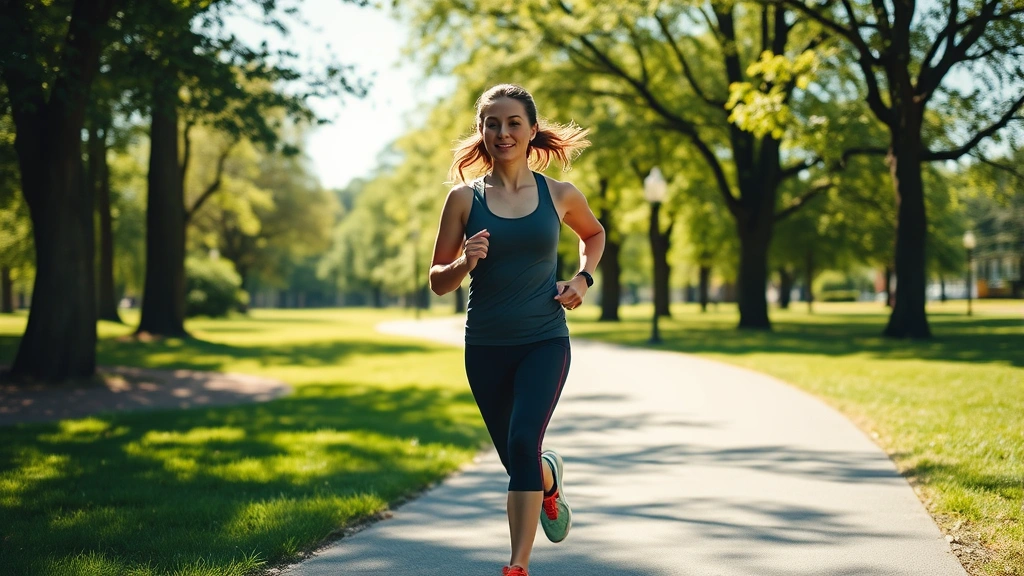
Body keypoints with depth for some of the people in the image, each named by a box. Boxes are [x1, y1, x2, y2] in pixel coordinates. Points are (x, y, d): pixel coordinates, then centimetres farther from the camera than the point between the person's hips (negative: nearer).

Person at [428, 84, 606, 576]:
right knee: (516, 460, 13)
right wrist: (464, 263, -19)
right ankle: (550, 482, 51)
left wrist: (582, 279, 4)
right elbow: (437, 281, 2)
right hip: (486, 347, 2)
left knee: (523, 441, -22)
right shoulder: (464, 198, -2)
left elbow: (594, 234, 22)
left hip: (545, 341, -1)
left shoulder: (559, 194, 0)